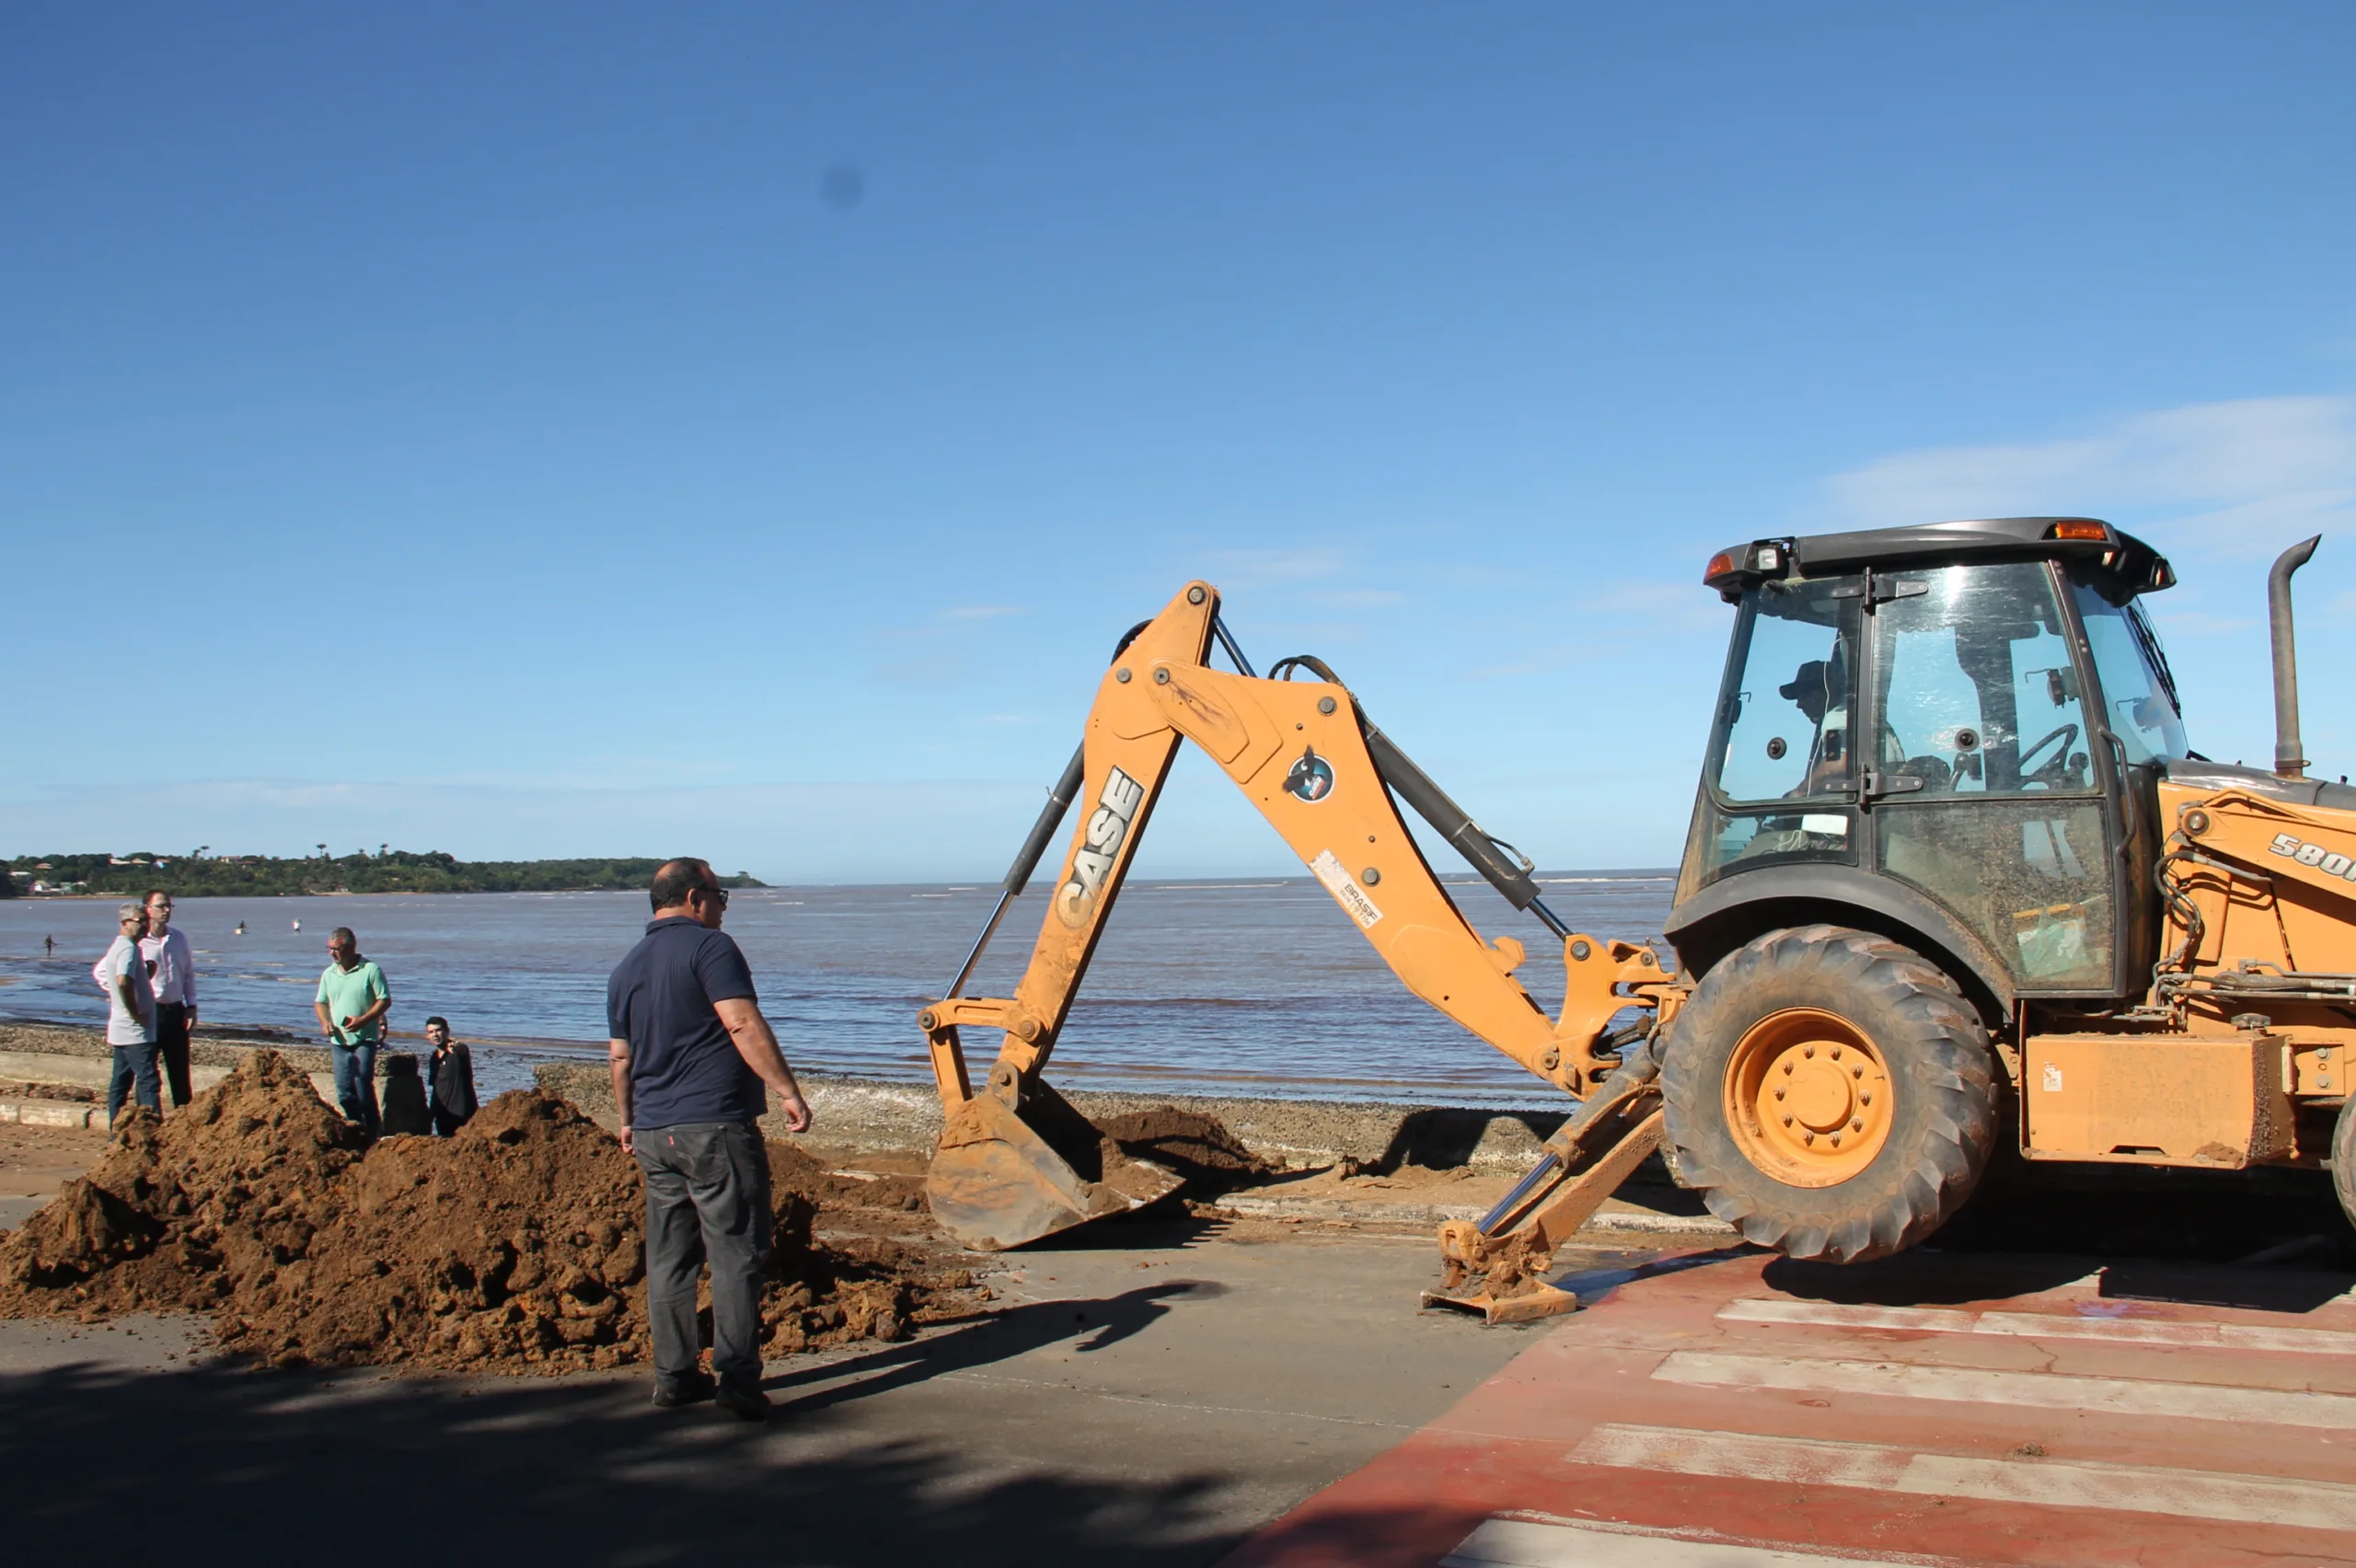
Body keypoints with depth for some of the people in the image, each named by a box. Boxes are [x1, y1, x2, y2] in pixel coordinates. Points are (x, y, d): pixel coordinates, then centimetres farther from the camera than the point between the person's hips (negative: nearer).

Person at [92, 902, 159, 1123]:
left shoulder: (117, 947, 15)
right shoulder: (128, 948, -16)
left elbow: (99, 971, 34)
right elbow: (123, 981, -33)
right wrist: (136, 1013, -23)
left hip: (121, 1030, 10)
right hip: (136, 1031, -10)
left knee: (120, 1081, 12)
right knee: (148, 1081, -13)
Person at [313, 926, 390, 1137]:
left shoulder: (371, 970, -7)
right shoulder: (329, 974, 10)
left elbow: (385, 1000, -6)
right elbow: (320, 1002, 20)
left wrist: (363, 1020, -19)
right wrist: (325, 1021, -1)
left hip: (364, 1039, -6)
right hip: (339, 1040, 6)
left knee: (363, 1086, -11)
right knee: (344, 1092, 7)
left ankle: (373, 1130, 0)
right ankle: (356, 1130, 19)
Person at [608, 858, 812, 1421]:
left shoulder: (627, 969, 16)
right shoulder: (709, 946, -7)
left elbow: (620, 1057, 21)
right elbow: (743, 1025, -18)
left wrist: (629, 1120, 32)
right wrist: (787, 1091, -18)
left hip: (654, 1132, 8)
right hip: (716, 1127, -8)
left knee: (668, 1257, 12)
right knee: (736, 1252, -4)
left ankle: (674, 1376, 16)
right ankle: (737, 1376, -8)